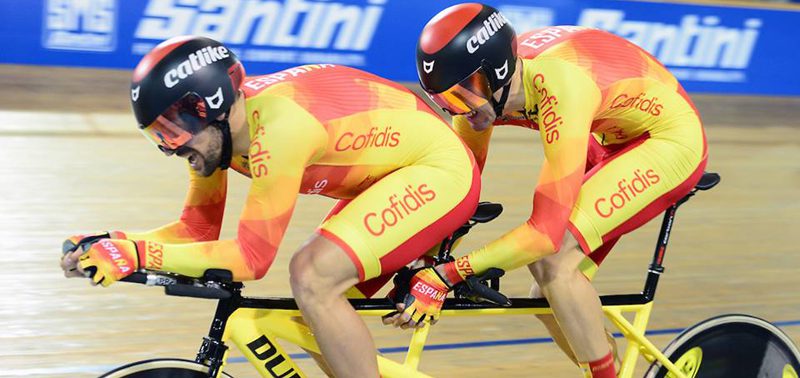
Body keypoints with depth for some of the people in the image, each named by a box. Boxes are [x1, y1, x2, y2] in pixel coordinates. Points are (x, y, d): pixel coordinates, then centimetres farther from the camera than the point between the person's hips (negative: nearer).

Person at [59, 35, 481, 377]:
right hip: (387, 174, 9)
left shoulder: (277, 127, -31)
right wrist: (111, 244, -11)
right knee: (318, 317, 5)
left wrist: (139, 255, -30)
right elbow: (198, 229, 4)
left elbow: (252, 258, -27)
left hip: (439, 166, -9)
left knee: (312, 277, -24)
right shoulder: (213, 129, -5)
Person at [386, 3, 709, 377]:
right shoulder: (484, 86, -15)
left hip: (670, 138, -8)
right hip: (614, 140, 8)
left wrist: (446, 275, -37)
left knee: (556, 257, -24)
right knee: (550, 291, 1)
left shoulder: (559, 90, -36)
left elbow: (546, 232, -36)